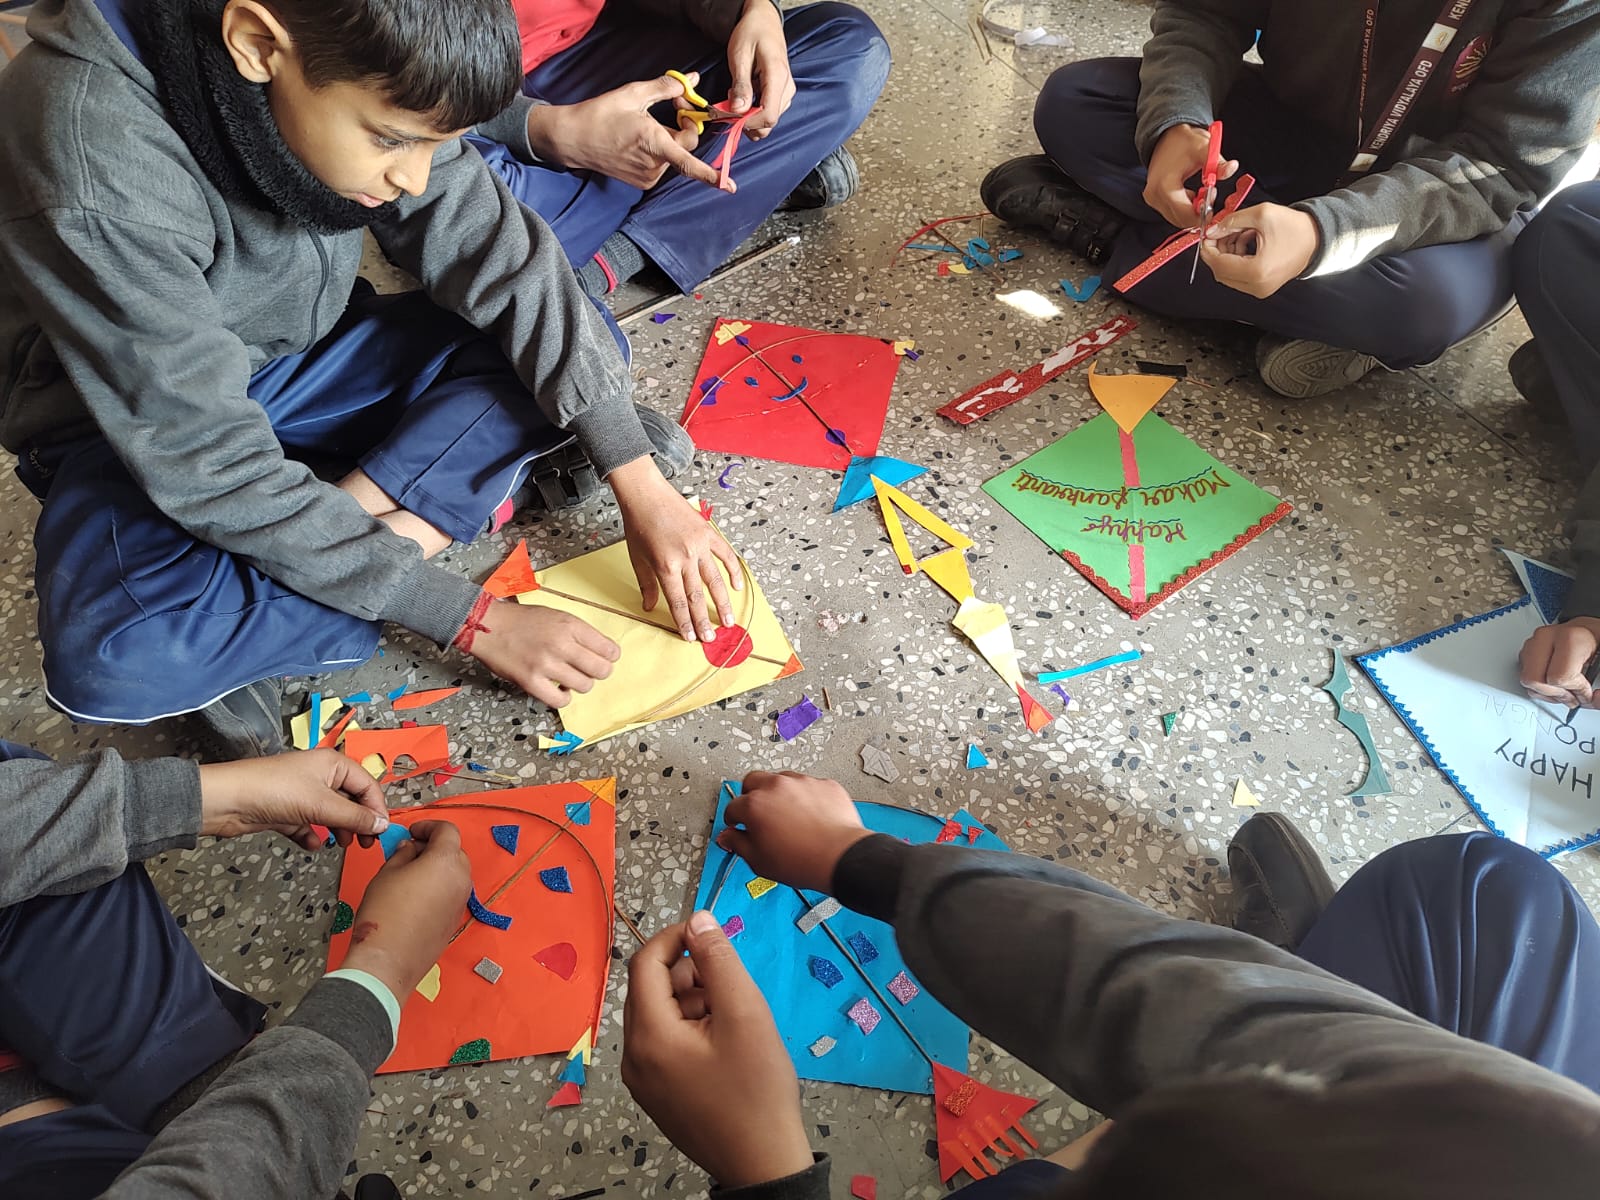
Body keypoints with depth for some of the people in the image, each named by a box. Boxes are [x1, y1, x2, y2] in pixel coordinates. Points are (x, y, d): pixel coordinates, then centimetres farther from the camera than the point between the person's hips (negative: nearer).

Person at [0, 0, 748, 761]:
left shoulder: (344, 65, -19)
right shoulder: (92, 169, -33)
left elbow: (499, 262, -18)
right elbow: (212, 467, -31)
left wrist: (637, 483, -24)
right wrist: (471, 619, -30)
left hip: (303, 358, 5)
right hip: (143, 427, -4)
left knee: (547, 345, -15)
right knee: (109, 656, -34)